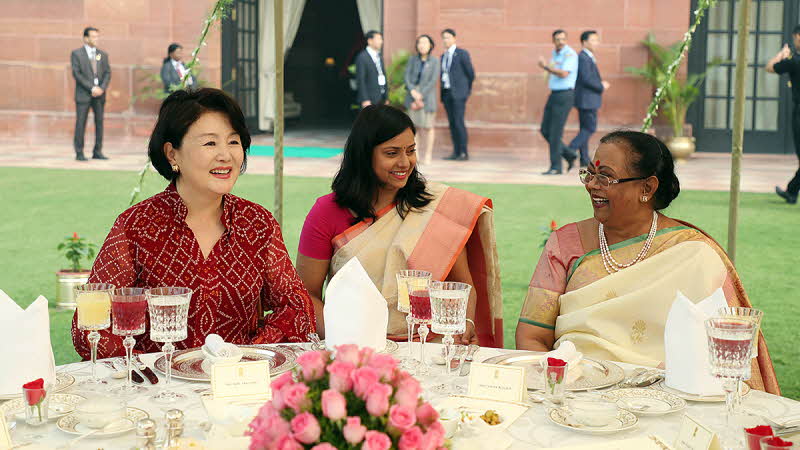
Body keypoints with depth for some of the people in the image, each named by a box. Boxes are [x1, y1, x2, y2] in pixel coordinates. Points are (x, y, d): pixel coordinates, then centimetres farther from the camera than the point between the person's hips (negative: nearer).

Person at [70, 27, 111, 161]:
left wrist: (102, 88, -9)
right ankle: (79, 153, -2)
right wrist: (91, 88, -14)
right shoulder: (76, 54, 2)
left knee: (99, 122, 1)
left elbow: (107, 73, 8)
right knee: (81, 123, -5)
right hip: (83, 94, -4)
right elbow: (76, 74, -7)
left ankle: (97, 152, 6)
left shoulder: (103, 55, 14)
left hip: (99, 95, 4)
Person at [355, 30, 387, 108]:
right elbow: (360, 80, -13)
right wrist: (365, 100, -19)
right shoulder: (362, 57, -9)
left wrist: (385, 98, 15)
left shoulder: (379, 56, 16)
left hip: (380, 99, 8)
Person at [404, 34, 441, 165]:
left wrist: (420, 96, -15)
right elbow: (407, 77, -1)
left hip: (427, 96, -3)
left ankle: (428, 155, 8)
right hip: (412, 94, 3)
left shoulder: (434, 62, -3)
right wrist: (413, 92, -16)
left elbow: (433, 81, -10)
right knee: (414, 125, 4)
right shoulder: (412, 59, 5)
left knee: (427, 126, -1)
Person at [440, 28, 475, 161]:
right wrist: (443, 93, 11)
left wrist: (466, 90, 8)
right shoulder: (443, 56, 17)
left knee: (458, 122, -12)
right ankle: (456, 152, 5)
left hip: (458, 93, -6)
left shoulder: (462, 54, -3)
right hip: (446, 94, 6)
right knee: (452, 123, 4)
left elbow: (470, 73, -1)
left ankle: (463, 153, -10)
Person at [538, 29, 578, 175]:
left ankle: (555, 167, -2)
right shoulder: (556, 53, 15)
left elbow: (563, 74, -26)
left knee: (555, 132, -10)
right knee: (545, 131, 7)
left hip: (565, 96, -9)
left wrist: (546, 66, -18)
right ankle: (569, 156, 20)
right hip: (553, 96, 9)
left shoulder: (570, 54, -14)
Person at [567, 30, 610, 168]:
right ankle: (571, 150, -14)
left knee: (585, 128, 11)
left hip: (585, 99, 10)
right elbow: (586, 79, -23)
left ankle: (584, 159, 13)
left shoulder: (587, 57, 16)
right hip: (586, 99, -10)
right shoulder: (583, 58, -16)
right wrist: (601, 87, -12)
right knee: (590, 128, -9)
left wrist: (600, 83, 8)